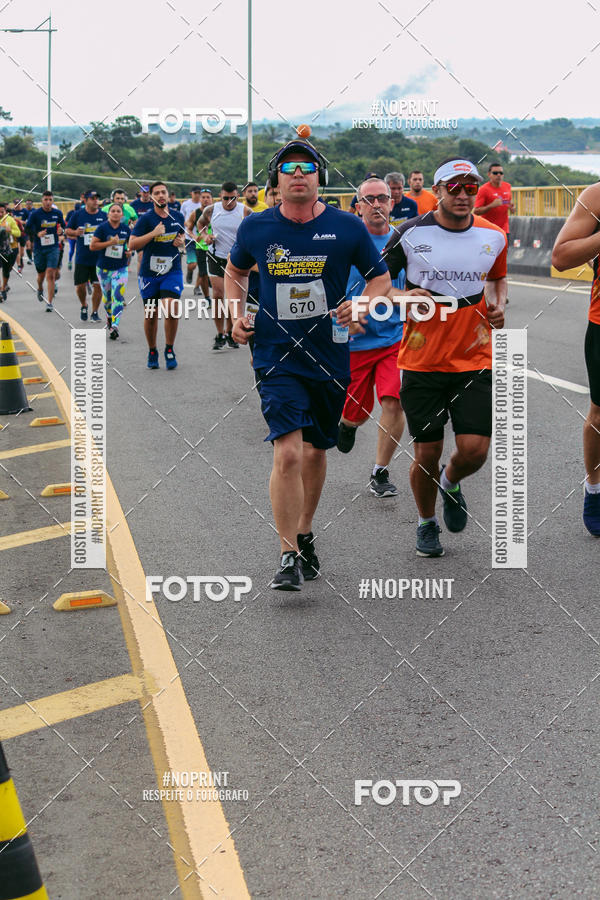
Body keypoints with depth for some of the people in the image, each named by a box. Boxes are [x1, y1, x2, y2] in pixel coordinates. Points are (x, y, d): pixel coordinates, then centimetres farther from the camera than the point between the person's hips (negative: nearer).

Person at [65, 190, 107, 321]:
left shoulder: (104, 215, 3)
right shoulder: (77, 215, 1)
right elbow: (68, 231, 7)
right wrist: (75, 232, -14)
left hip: (99, 258, 0)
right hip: (82, 258, 0)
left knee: (98, 285, -1)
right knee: (80, 286, 2)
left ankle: (95, 312, 13)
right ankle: (84, 306, 30)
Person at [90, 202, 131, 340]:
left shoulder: (126, 228, 2)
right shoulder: (102, 227, -8)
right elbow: (92, 246, -12)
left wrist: (129, 251, -1)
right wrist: (110, 243, -20)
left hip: (121, 268, 1)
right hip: (104, 267, -1)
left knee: (118, 296, -13)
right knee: (107, 296, 13)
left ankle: (114, 326, -16)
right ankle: (109, 316, 42)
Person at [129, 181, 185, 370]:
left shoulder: (178, 217, 6)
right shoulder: (146, 219, -6)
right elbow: (132, 244, -12)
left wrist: (181, 241, 3)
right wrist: (153, 233, -21)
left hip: (172, 271, 1)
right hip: (149, 273, -1)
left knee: (171, 309, -19)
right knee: (150, 315, 7)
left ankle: (169, 350, 0)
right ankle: (152, 352, 27)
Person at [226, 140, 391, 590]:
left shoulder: (346, 228, -3)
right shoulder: (255, 228, -1)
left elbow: (381, 278, 8)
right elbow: (235, 271, 19)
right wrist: (238, 314, 4)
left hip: (330, 355, 2)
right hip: (277, 356, -2)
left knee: (316, 450, 17)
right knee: (288, 453, -16)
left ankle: (305, 534, 39)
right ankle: (289, 557, -7)